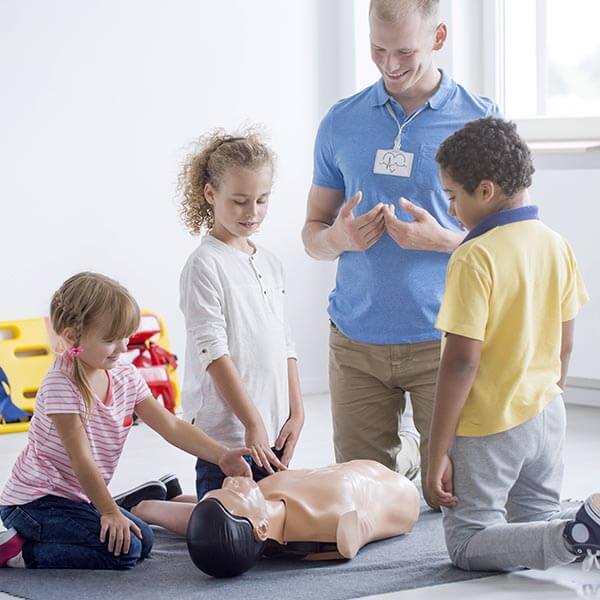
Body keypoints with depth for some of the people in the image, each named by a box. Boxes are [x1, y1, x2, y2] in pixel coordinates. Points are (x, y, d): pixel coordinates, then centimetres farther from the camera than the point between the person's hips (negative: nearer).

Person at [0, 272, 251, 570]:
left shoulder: (126, 377, 1)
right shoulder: (61, 384, -23)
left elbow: (171, 426, 1)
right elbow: (81, 458, -22)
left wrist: (221, 455, -11)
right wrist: (110, 512, -17)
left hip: (79, 497, 9)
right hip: (35, 500, -9)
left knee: (143, 540, 8)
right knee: (123, 550, -19)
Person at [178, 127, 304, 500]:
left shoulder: (271, 264, 13)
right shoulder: (205, 265, -9)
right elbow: (214, 352, -14)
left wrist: (296, 414, 7)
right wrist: (253, 423, -17)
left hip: (274, 431, 7)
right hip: (226, 431, -7)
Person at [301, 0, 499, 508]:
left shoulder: (479, 121, -1)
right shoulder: (341, 123, 7)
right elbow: (313, 232, 13)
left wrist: (444, 239, -19)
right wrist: (339, 238, -11)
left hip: (441, 338, -2)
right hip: (356, 341, 3)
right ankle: (404, 453, 39)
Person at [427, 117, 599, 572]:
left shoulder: (476, 256, -19)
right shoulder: (557, 246, 3)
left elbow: (462, 360, -21)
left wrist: (439, 452, -16)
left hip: (490, 427, -7)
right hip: (546, 416, 7)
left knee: (468, 545, 1)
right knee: (538, 528, 23)